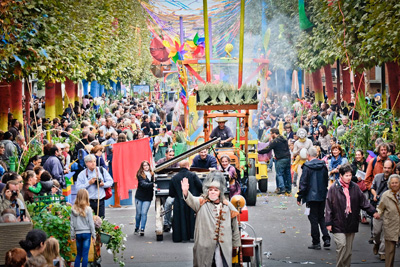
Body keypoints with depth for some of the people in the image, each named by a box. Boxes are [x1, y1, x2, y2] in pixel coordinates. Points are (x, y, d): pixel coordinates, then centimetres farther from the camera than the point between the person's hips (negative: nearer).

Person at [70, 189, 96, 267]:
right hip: (86, 233, -3)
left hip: (78, 234, 3)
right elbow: (91, 223, -6)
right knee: (85, 254, 2)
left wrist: (72, 235, 10)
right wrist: (94, 234, 2)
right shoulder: (88, 209, -9)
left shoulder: (74, 209, -1)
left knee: (79, 254, 14)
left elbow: (72, 224, 2)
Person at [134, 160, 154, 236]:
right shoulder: (140, 175, -7)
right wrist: (152, 184, -36)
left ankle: (142, 230, -6)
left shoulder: (152, 175, 2)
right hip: (139, 196, -1)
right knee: (138, 213, 7)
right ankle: (137, 228, 25)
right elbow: (143, 184, -21)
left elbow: (154, 182, 7)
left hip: (148, 197, 1)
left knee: (144, 213, -6)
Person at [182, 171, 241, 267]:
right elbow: (191, 201, -22)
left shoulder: (228, 206, 8)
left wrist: (236, 243, 17)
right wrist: (186, 192, -44)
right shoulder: (202, 203, 1)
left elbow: (234, 226, 14)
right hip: (204, 246, -2)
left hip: (224, 247, 2)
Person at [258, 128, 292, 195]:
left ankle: (282, 188, -10)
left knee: (279, 174, -2)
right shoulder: (284, 139, 15)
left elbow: (267, 149, -10)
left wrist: (258, 152, 1)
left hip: (281, 159, -8)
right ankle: (288, 189, 15)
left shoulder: (275, 141, -10)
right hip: (288, 158, 8)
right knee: (287, 173, 11)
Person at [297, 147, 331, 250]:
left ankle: (316, 243, 3)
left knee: (313, 219, 1)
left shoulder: (307, 166, -12)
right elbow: (327, 181, 13)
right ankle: (326, 239, 5)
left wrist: (299, 197, -6)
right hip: (322, 196, 5)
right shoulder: (323, 166, 4)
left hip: (311, 196, -5)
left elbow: (303, 183, -12)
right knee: (322, 218, 15)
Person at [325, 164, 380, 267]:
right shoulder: (334, 188, -6)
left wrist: (373, 212, 5)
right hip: (338, 224, -4)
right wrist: (328, 222, -7)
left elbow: (363, 201, 13)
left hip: (351, 224, 4)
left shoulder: (355, 188, 5)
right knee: (341, 245, -15)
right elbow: (329, 206, -5)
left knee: (348, 249, 8)